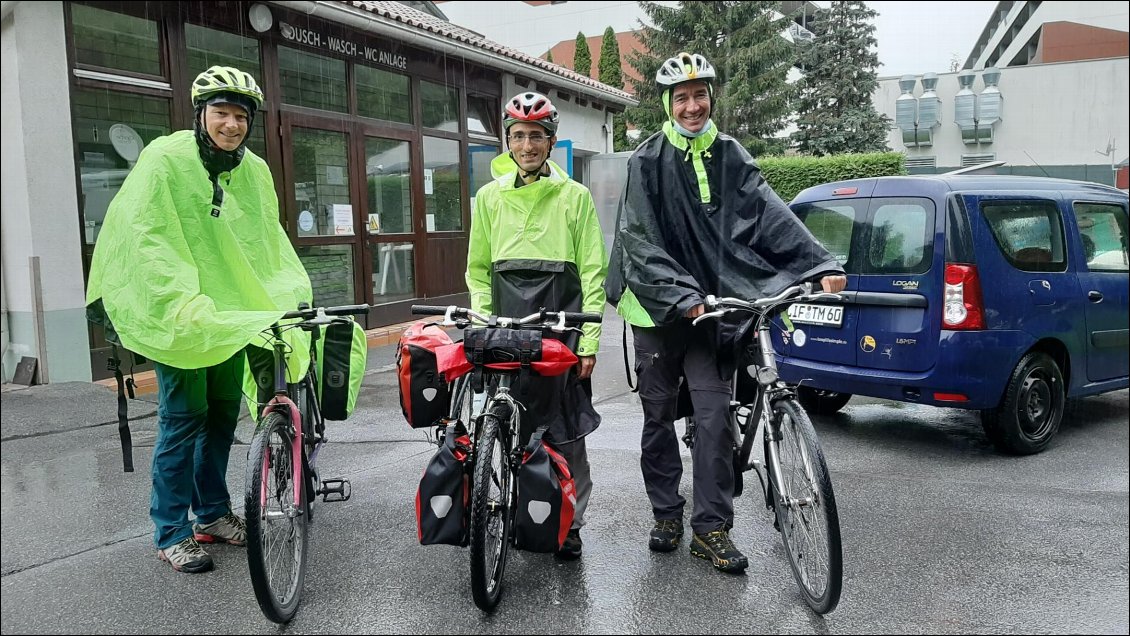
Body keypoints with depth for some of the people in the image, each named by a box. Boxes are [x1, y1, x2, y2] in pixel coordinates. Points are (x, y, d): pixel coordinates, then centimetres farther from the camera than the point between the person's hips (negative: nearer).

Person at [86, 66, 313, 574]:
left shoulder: (254, 171, 3)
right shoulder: (164, 160, -14)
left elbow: (271, 243, 5)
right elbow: (149, 239, -22)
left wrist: (292, 295, -9)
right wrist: (184, 303, -33)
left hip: (233, 312, 6)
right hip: (177, 315, -6)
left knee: (223, 413, 13)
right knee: (183, 418, -3)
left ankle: (213, 513, 29)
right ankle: (171, 534, 10)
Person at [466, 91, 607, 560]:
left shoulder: (575, 196, 5)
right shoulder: (490, 196, 12)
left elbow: (593, 271, 2)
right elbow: (478, 270, 15)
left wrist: (589, 340, -4)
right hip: (506, 318, 2)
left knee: (566, 429, -2)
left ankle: (569, 521, 13)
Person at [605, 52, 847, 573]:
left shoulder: (730, 158, 6)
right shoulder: (648, 162, -3)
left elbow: (771, 216, -5)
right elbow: (641, 241, -13)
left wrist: (822, 265, -18)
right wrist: (682, 297, -23)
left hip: (712, 307, 2)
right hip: (659, 310, -1)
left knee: (715, 417, -3)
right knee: (659, 416, 10)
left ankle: (711, 527, 8)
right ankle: (666, 513, 26)